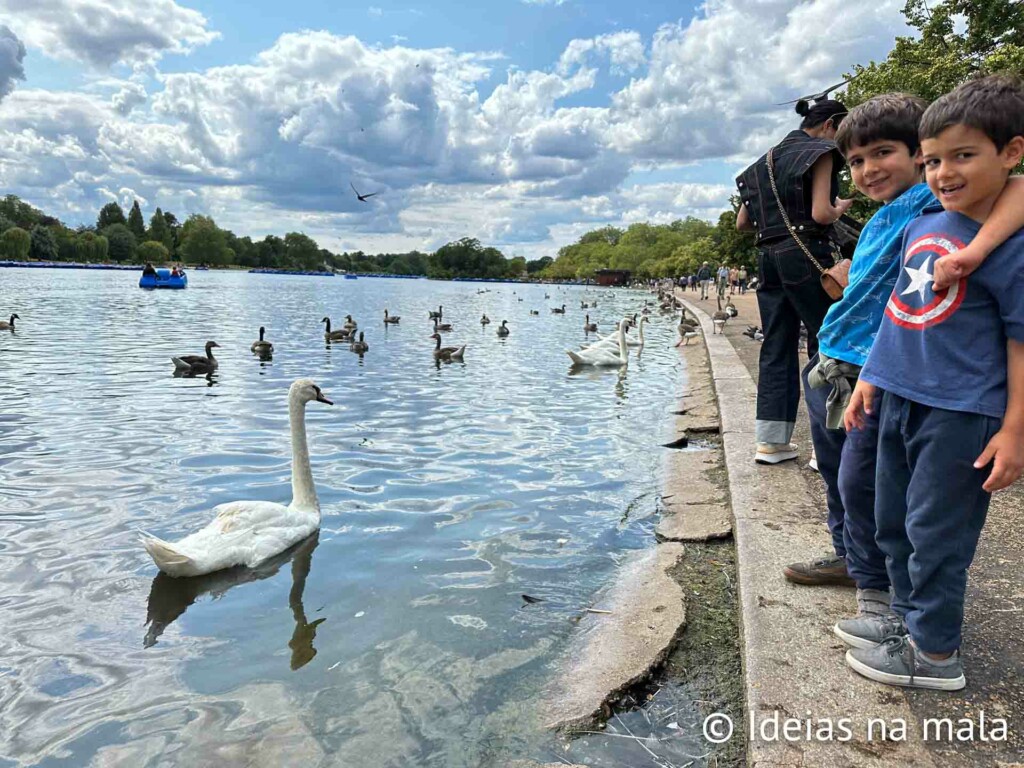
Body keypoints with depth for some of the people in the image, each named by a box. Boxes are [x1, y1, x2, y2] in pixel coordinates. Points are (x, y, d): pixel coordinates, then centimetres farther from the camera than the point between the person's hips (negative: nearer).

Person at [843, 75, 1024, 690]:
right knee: (894, 523, 18)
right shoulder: (922, 224, 7)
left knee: (935, 530, 3)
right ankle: (909, 616, 38)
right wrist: (871, 377, 15)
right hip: (899, 399, 8)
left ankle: (935, 653, 20)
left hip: (960, 413, -7)